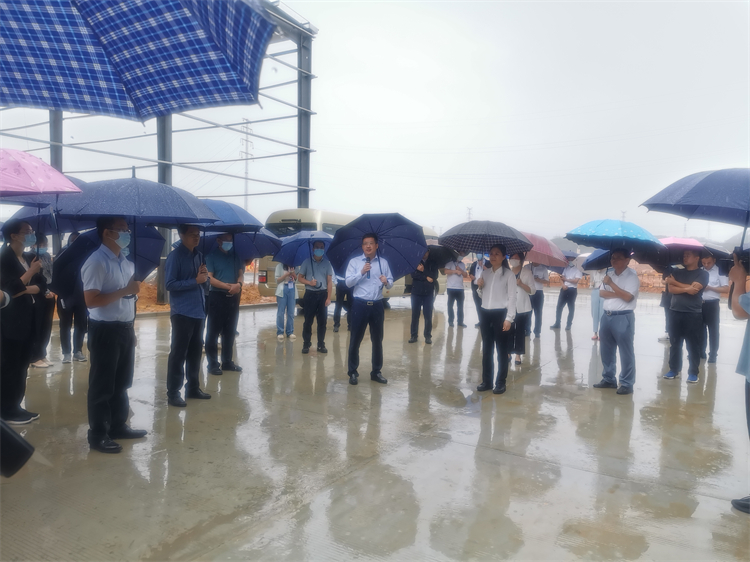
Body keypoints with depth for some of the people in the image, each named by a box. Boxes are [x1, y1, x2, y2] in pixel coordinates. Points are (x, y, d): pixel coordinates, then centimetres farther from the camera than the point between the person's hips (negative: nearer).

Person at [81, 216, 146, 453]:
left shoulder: (126, 262, 11)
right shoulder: (96, 262, -15)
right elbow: (91, 301, -22)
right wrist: (124, 291, -23)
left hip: (125, 328, 8)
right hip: (105, 331, -8)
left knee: (122, 382, 18)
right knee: (102, 385, 3)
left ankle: (118, 426, 31)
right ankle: (98, 435, 16)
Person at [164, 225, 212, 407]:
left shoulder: (199, 255, 12)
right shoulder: (175, 256, -9)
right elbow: (170, 284, -15)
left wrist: (205, 277, -7)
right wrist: (195, 280, -18)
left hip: (198, 311, 7)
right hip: (182, 313, -7)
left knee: (195, 351, 14)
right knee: (178, 353, -1)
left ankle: (193, 388, 25)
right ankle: (173, 393, 7)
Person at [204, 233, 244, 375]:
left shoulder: (236, 256, 10)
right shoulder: (211, 255, -3)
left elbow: (241, 273, 4)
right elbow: (209, 278, -11)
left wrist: (238, 284, -19)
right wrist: (228, 286, -22)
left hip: (233, 297, 5)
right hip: (216, 296, -5)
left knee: (230, 331, 11)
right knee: (213, 331, 0)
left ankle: (227, 361, 21)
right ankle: (213, 364, 5)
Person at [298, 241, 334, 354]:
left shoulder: (327, 263, 4)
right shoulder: (307, 262, 2)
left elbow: (329, 282, 2)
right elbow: (300, 278, 5)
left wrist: (328, 298, -5)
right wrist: (309, 282, -15)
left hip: (322, 294, 1)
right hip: (310, 294, -1)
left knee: (322, 321, 4)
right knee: (308, 320, 2)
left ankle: (321, 345, 13)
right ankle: (306, 344, 10)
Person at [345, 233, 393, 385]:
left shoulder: (383, 262, 8)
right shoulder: (354, 261, 1)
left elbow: (390, 283, 7)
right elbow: (348, 282, -7)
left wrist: (386, 281, -15)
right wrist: (361, 272, -19)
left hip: (377, 305, 3)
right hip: (360, 304, -2)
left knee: (377, 339, 10)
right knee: (355, 339, 2)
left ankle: (376, 372, 22)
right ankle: (352, 372, 14)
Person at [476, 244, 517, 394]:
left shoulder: (508, 274, -6)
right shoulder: (485, 272, 10)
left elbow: (512, 297, -9)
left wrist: (509, 318, -14)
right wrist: (480, 288, -4)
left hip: (500, 314, -5)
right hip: (485, 313, 5)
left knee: (502, 350, 3)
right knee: (486, 349, 10)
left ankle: (500, 383, 11)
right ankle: (486, 381, 19)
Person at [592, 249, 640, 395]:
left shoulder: (632, 276, -7)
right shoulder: (608, 275, 11)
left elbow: (628, 297, -18)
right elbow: (601, 293, 2)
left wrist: (611, 284, -16)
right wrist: (618, 294, -11)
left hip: (623, 318, -7)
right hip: (607, 316, 7)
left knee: (626, 352, -1)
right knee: (606, 351, 13)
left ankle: (627, 384, 7)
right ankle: (608, 379, 26)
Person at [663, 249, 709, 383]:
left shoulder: (702, 274, 0)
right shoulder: (676, 272, 12)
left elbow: (694, 289, -14)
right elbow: (671, 289, 0)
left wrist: (675, 282, -5)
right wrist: (686, 288, -16)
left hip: (693, 314, -4)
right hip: (675, 312, 4)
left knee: (693, 345, 1)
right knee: (674, 343, 8)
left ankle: (693, 372, 9)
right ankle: (674, 369, 17)